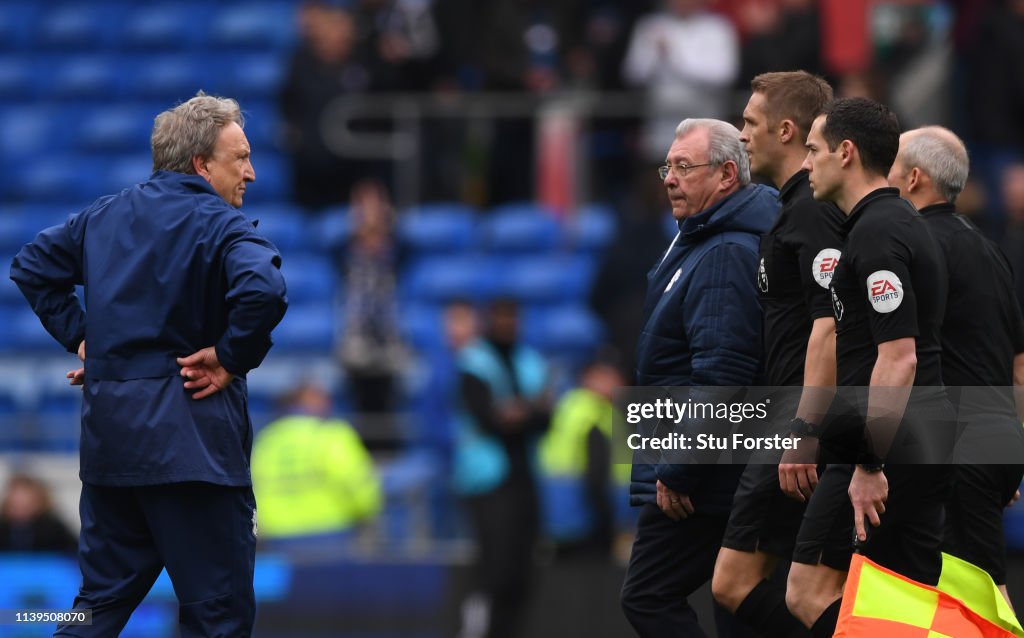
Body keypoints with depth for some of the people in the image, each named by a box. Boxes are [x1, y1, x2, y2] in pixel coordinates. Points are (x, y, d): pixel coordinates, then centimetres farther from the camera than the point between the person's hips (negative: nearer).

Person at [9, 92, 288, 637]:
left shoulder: (105, 215, 12)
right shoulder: (220, 225, -11)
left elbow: (31, 266, 19)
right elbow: (262, 291, -30)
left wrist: (78, 336, 16)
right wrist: (233, 358, -15)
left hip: (107, 427, 7)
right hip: (188, 438, -7)